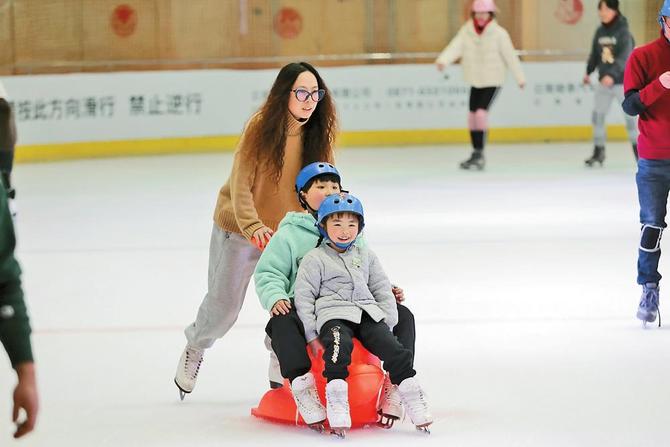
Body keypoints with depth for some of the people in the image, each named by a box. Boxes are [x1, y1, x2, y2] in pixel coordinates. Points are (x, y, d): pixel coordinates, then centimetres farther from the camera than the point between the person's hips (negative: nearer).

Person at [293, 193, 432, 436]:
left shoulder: (366, 255, 21)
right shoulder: (314, 259, 7)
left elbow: (382, 290, 23)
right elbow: (303, 297, 4)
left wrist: (388, 323, 10)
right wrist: (311, 335, -5)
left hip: (368, 315, 4)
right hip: (333, 316, -4)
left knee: (393, 349, -18)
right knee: (339, 347, -36)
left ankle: (413, 399, -12)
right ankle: (336, 400, -37)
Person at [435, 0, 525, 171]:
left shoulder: (499, 33, -12)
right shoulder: (466, 31, -4)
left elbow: (510, 56, -6)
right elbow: (455, 47, -19)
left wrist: (520, 78, 0)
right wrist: (442, 60, -37)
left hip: (492, 81, -5)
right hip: (475, 81, 5)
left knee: (481, 113, -18)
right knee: (472, 116, 7)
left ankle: (480, 154, -11)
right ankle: (476, 153, 22)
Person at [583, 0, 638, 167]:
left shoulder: (623, 32, -15)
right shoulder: (600, 32, 2)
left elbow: (625, 57, -25)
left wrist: (612, 75, -36)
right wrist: (588, 72, 10)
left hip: (623, 81, -5)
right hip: (604, 81, 5)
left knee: (630, 116, 1)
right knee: (597, 115, 3)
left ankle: (638, 150, 16)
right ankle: (598, 150, 14)